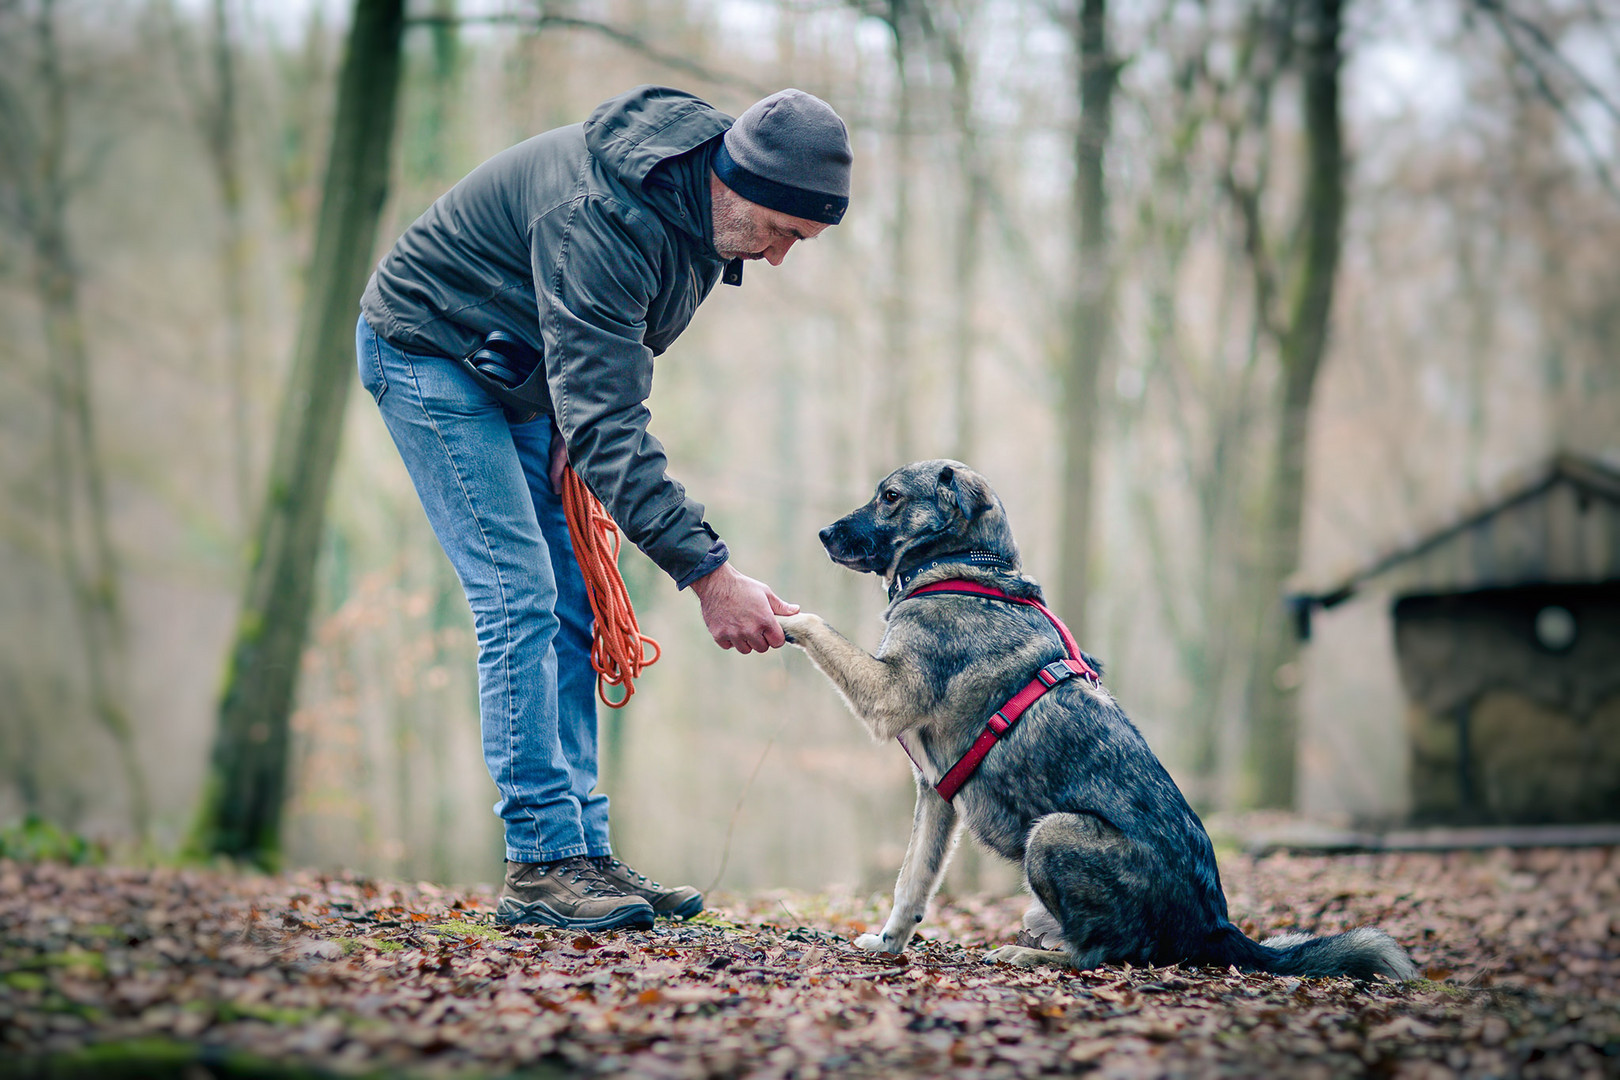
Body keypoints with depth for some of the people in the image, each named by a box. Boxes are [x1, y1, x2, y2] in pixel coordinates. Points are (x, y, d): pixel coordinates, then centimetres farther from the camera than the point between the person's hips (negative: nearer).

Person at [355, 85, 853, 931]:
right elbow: (607, 422, -40)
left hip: (523, 376, 9)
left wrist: (577, 424, -6)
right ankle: (541, 862, -14)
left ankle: (583, 852, 5)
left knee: (571, 606, 3)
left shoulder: (700, 205, -9)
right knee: (520, 597, -17)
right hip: (430, 351, -8)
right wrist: (707, 572, -44)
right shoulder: (600, 218, -36)